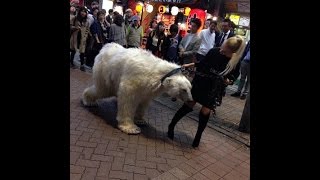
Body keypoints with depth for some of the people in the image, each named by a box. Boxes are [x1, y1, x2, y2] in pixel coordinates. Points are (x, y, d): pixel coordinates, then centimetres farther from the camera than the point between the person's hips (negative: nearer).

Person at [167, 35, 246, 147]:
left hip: (213, 89, 0)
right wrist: (190, 64, -3)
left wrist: (228, 80, -19)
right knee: (189, 105, 3)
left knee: (205, 112, 1)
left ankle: (198, 136, 24)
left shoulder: (236, 63, -13)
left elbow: (232, 77, 2)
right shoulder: (214, 51, -13)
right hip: (200, 83, 0)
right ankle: (171, 125, 21)